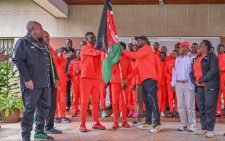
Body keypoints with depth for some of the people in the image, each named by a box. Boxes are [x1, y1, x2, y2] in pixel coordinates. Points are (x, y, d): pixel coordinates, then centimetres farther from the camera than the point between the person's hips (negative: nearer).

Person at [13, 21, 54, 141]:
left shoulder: (41, 44, 20)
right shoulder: (23, 42, -3)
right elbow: (18, 61, -13)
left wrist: (52, 79, 16)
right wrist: (27, 79, -20)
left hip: (45, 82, 8)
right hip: (32, 83, -8)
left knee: (45, 107, 12)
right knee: (30, 109, -4)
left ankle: (39, 131, 25)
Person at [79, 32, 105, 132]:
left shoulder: (97, 50, 20)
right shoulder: (84, 48, -2)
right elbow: (95, 53, -18)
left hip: (96, 78, 7)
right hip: (86, 77, -6)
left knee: (96, 101, 7)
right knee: (84, 101, -4)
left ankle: (96, 122, 13)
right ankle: (83, 124, 0)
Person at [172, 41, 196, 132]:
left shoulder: (192, 58, -6)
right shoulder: (177, 59, 15)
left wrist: (193, 83, -18)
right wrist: (173, 83, 11)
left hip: (188, 84, -6)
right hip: (178, 84, 6)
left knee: (189, 105, -2)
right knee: (180, 105, 8)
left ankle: (192, 125, 7)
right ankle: (183, 124, 18)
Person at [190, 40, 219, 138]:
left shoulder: (212, 56, 0)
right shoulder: (196, 59, 20)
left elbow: (214, 70, -13)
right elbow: (192, 72, 17)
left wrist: (201, 80, -14)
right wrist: (195, 81, -2)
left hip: (210, 85, -7)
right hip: (199, 86, 7)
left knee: (210, 106, -8)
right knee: (201, 107, 7)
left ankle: (210, 129, -3)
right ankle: (204, 128, 14)